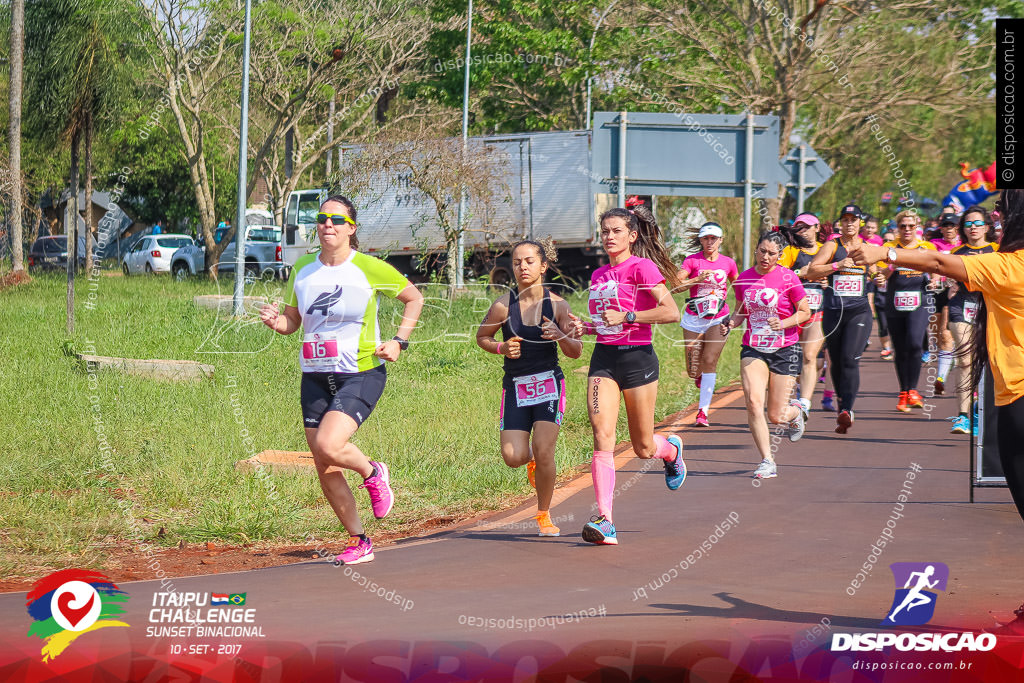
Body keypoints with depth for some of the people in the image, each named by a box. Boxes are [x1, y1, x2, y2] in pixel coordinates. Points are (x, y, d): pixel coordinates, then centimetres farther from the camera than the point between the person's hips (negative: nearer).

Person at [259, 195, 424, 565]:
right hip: (315, 377, 5)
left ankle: (373, 473, 7)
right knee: (325, 470, 3)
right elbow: (292, 320, 16)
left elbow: (414, 298, 7)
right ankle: (359, 542, 18)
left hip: (361, 374, -5)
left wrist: (399, 342, -3)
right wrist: (274, 321, -7)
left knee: (328, 445, -26)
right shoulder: (302, 270, 6)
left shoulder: (370, 269, -6)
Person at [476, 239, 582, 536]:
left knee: (544, 451, -14)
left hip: (549, 385, -1)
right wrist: (502, 348, -9)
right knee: (513, 457, -9)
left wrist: (561, 336, -20)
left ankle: (544, 514, 8)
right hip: (515, 386, 1)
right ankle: (532, 460, 31)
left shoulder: (557, 305, -5)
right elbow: (482, 337, 10)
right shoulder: (504, 305, -5)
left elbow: (575, 352, 1)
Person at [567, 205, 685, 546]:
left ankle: (672, 449, 46)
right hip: (603, 359, 5)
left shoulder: (643, 267, -7)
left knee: (643, 447, 7)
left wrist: (626, 316, -18)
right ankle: (605, 521, -20)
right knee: (602, 436, -14)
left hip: (637, 356, -5)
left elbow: (671, 312, -16)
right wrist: (586, 327, 7)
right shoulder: (598, 275, 14)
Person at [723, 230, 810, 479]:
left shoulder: (788, 278, -8)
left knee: (776, 417, 0)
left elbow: (804, 312, -2)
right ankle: (767, 461, -11)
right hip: (753, 349, 2)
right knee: (753, 402, -20)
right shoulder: (743, 279, 3)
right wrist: (730, 323, -5)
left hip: (785, 350, -2)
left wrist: (782, 323, -20)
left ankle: (795, 409, 39)